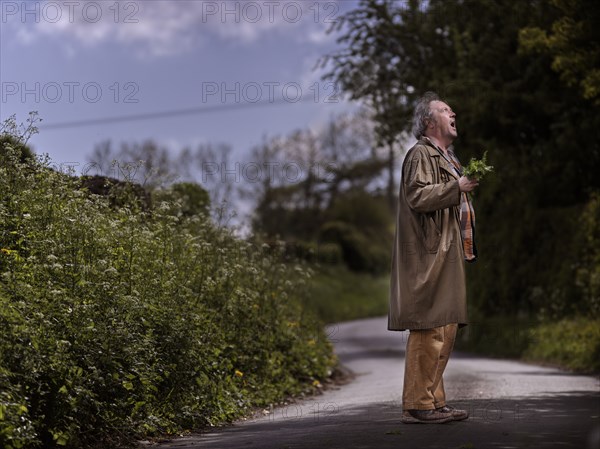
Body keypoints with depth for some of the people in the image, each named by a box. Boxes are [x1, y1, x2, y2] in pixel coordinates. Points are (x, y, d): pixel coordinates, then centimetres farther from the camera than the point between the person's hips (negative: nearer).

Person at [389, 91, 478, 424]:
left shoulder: (445, 158, 25)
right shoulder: (421, 154, -6)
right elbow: (417, 195, -19)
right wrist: (457, 187, -23)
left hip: (447, 256, 10)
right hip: (430, 256, -10)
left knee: (445, 329, 10)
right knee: (429, 328, -12)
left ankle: (434, 400, 14)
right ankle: (418, 404, -9)